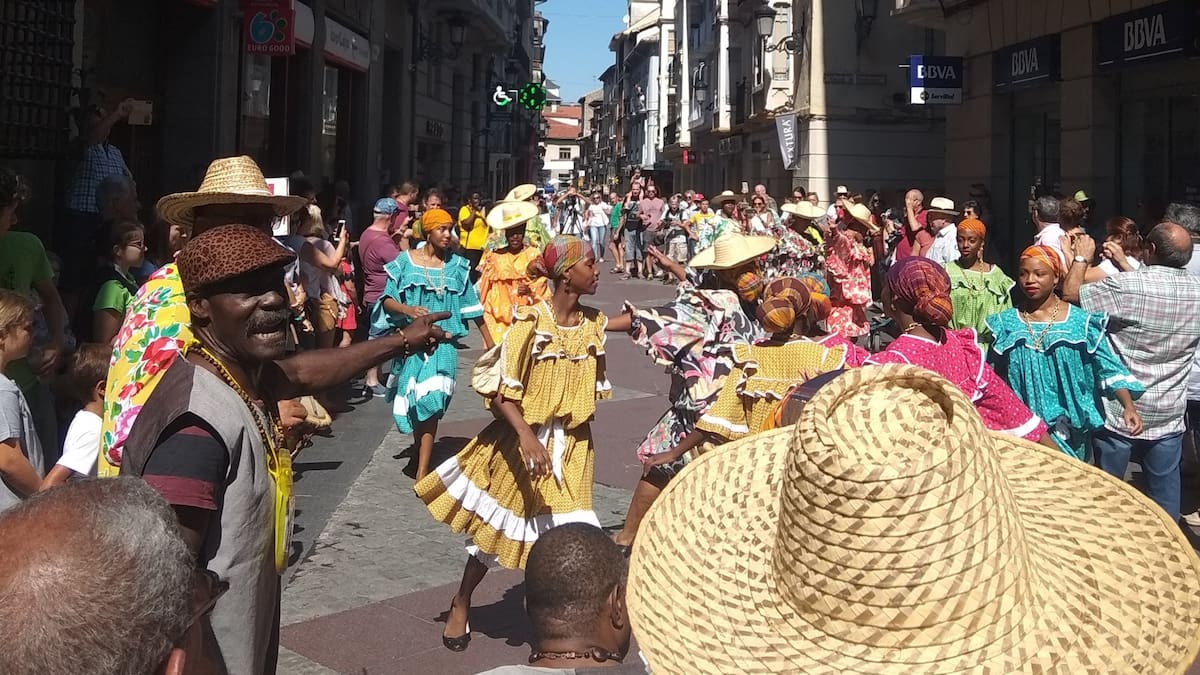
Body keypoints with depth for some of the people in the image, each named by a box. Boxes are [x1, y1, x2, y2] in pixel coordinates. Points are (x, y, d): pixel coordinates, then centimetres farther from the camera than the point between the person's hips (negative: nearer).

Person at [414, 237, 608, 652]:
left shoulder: (593, 325, -1)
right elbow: (500, 391, -20)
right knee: (496, 524, 13)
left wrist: (578, 429, 12)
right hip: (522, 441, -4)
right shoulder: (529, 322, -18)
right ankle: (460, 605, 36)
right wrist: (526, 436, -33)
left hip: (572, 447, 4)